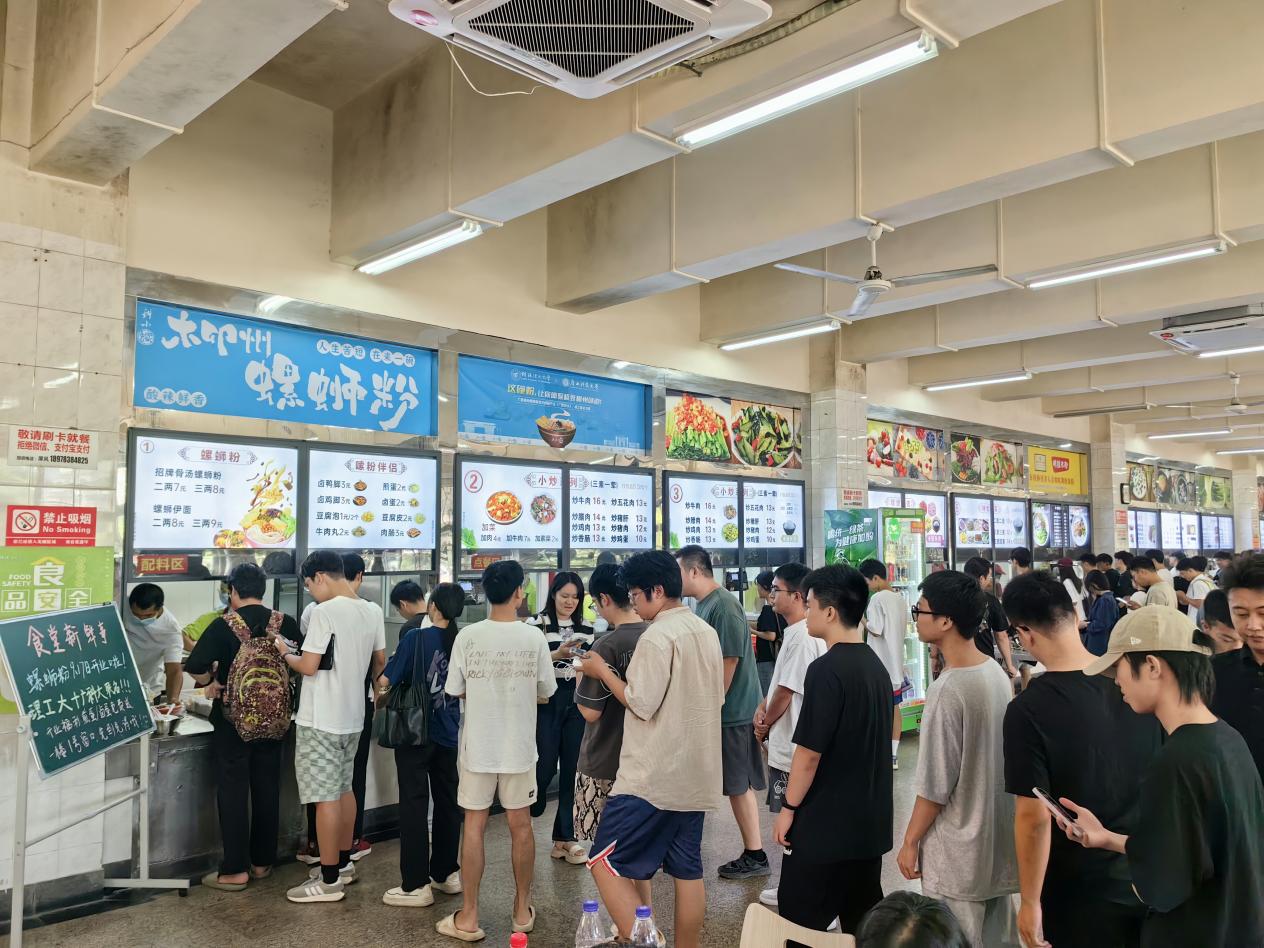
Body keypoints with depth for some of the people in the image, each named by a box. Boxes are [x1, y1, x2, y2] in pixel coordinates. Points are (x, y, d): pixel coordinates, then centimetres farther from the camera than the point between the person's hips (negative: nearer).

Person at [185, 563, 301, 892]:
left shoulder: (223, 624, -12)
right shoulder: (284, 623, -3)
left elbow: (195, 666, -19)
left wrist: (211, 683, -1)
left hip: (233, 716, -4)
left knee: (232, 790, 5)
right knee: (267, 788, 13)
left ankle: (235, 870, 8)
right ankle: (262, 861, 23)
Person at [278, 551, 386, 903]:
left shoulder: (324, 612, -18)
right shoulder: (373, 611, 5)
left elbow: (308, 666, -17)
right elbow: (380, 662, 13)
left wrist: (285, 652, 1)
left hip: (321, 720, -8)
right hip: (353, 716, 8)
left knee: (326, 797, -1)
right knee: (344, 789, 19)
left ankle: (329, 881, 6)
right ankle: (343, 862, 31)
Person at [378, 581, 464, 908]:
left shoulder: (416, 636, -15)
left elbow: (386, 680, -12)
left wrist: (380, 692, 10)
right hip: (448, 731, 5)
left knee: (414, 804, 2)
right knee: (447, 801, 14)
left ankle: (416, 885, 5)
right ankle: (447, 873, 24)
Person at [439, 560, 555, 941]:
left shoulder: (468, 636, -10)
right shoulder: (534, 637, -10)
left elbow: (456, 692, 0)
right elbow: (544, 695, 0)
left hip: (478, 745, 0)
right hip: (519, 746, 0)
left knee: (474, 826, 9)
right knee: (521, 825, 12)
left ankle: (469, 917, 16)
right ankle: (523, 910, 25)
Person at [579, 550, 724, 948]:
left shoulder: (657, 636, -17)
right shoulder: (707, 632, 10)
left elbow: (642, 704, -19)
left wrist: (602, 671, -8)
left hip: (653, 775, -9)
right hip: (696, 772, 9)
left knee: (606, 863, -1)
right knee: (687, 869, 14)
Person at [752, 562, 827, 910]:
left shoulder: (803, 638, -22)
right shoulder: (796, 632, 10)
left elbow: (786, 691, -20)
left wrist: (764, 724, -5)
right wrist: (763, 708, 3)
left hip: (791, 746, -10)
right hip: (786, 743, 10)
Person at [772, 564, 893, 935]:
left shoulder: (827, 669, -20)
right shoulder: (876, 665, 6)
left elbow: (809, 752, -20)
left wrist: (788, 808, -9)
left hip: (824, 825, -8)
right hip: (870, 821, 8)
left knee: (800, 924, 4)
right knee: (865, 923, 17)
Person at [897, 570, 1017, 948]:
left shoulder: (946, 691, -25)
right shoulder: (997, 673, -2)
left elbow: (934, 787, -20)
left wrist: (910, 841, -7)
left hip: (958, 853, -8)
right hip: (998, 839, 8)